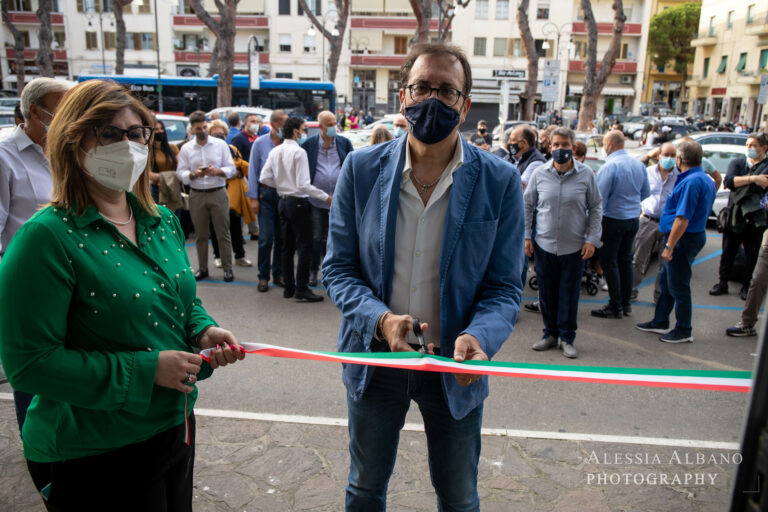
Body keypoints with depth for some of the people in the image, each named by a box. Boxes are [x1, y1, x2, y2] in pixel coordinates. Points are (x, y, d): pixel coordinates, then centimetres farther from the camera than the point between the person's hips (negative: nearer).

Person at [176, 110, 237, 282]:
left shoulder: (220, 144, 2)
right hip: (197, 195, 2)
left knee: (223, 233, 0)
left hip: (218, 193, -2)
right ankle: (202, 268, 20)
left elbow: (231, 169, 0)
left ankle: (227, 268, 8)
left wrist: (217, 171, -18)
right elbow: (180, 173, 2)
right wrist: (194, 174, -17)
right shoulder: (186, 149, 5)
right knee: (200, 234, 9)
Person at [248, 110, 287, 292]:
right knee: (266, 237, -3)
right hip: (266, 193, -1)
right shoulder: (260, 144, 3)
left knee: (282, 237, 7)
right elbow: (253, 171, 4)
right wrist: (254, 198, -2)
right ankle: (263, 276, 8)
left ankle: (278, 273, 20)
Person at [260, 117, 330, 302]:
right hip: (298, 202, -8)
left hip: (282, 201, 8)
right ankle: (301, 288, -2)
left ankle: (288, 287, 19)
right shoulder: (299, 152, -15)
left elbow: (264, 178, 5)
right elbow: (304, 185, -20)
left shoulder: (274, 152, 7)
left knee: (287, 246, 13)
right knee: (305, 246, -2)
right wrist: (326, 197, -15)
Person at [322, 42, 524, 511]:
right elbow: (338, 268, -5)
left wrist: (479, 338, -28)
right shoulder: (361, 169, -8)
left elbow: (504, 286, -8)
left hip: (456, 366, 0)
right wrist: (380, 319, -23)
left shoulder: (500, 182, -11)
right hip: (375, 357, 1)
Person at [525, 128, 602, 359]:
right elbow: (528, 205, 8)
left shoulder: (586, 175, -2)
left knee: (569, 294, 6)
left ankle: (567, 338, 19)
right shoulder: (539, 173, 0)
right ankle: (550, 334, 25)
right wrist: (526, 236, 3)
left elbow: (596, 208, 5)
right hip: (544, 244, 1)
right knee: (547, 292, 10)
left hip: (574, 246, -1)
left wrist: (592, 239, -2)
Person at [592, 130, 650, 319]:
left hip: (613, 220, -7)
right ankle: (626, 303, 23)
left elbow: (600, 198, -19)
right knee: (625, 260, 16)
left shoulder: (609, 167, -18)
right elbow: (646, 193, 16)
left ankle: (615, 306, 6)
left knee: (609, 262, 2)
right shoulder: (639, 165, 6)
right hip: (634, 219, 8)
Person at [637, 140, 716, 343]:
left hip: (683, 239, -10)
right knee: (666, 282, 19)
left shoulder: (691, 182, -21)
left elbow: (683, 218, -25)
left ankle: (684, 331, 13)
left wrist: (669, 246, -23)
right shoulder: (706, 180, 12)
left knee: (678, 287, 1)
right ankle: (660, 322, 30)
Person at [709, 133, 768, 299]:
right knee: (728, 253, 9)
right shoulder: (737, 163, 9)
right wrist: (752, 178, -19)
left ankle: (746, 287, 17)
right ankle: (722, 283, 19)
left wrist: (741, 181, -13)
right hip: (734, 216, 2)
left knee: (752, 256, 5)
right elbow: (728, 181, -11)